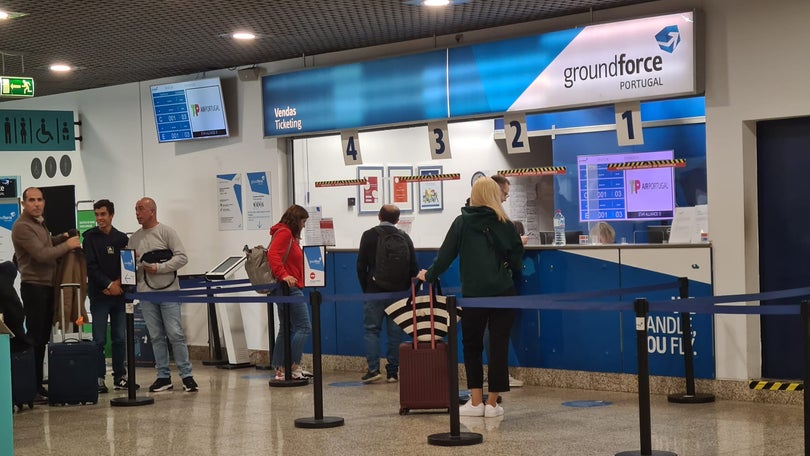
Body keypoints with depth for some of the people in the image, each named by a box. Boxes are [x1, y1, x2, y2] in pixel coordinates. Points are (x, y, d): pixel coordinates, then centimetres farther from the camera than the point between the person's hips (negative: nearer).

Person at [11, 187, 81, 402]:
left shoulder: (39, 223, 16)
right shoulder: (22, 227, -13)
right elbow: (41, 254, -20)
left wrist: (61, 238, 12)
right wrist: (67, 245, -11)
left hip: (47, 286, 9)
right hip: (34, 286, -9)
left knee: (43, 338, 10)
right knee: (35, 338, -8)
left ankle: (38, 384, 15)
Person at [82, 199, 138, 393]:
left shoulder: (122, 238, 10)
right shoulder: (90, 238, 1)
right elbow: (91, 266, -6)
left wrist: (118, 283, -9)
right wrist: (108, 285, -13)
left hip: (119, 295, 3)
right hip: (99, 295, -3)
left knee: (120, 338, 6)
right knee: (99, 339, -3)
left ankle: (120, 377, 13)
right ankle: (99, 378, 1)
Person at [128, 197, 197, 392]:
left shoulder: (166, 232, -1)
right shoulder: (134, 238, 14)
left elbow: (182, 257, -8)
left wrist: (159, 268, -14)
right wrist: (133, 264, -7)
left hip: (168, 291, -5)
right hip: (146, 293, 5)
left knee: (175, 334, -6)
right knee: (156, 336, 7)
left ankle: (186, 375, 0)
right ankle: (163, 376, 12)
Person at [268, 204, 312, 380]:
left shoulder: (289, 235, 20)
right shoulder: (284, 233, -12)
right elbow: (273, 255, -25)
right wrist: (283, 275, -32)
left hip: (289, 288, 12)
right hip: (288, 287, -12)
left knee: (286, 329, 13)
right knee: (304, 327, -10)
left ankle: (280, 369, 16)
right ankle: (292, 367, -10)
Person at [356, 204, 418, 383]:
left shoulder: (369, 235, -2)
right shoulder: (404, 237, 5)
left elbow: (361, 265, -2)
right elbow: (414, 268, 5)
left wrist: (365, 288, 9)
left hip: (374, 291, -2)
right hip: (398, 293, 2)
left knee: (371, 329, 4)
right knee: (395, 332, 5)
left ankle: (373, 368, -7)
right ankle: (392, 372, 4)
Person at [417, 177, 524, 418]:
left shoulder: (462, 222, 0)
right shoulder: (505, 224, 2)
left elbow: (445, 255, -1)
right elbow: (517, 259, 4)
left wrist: (429, 275, 14)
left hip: (474, 294, 0)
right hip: (503, 293, 1)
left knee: (472, 346, 13)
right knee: (499, 346, 6)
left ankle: (476, 402, 11)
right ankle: (492, 403, 6)